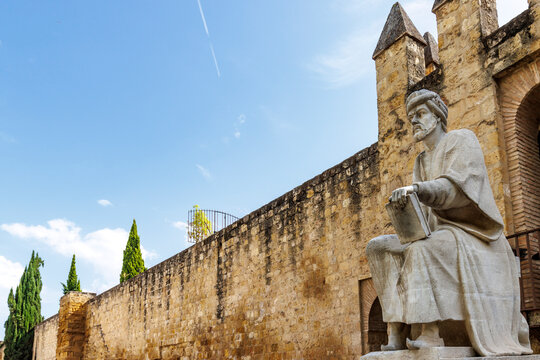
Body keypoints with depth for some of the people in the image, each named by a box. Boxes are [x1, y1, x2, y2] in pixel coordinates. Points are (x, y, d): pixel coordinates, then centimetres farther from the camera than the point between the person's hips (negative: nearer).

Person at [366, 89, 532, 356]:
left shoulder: (462, 140, -1)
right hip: (439, 235, 7)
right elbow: (423, 209, 12)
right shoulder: (421, 161, 20)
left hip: (470, 235, -7)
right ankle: (397, 333, -21)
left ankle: (430, 333, -36)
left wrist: (417, 188, -36)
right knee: (379, 248, -12)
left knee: (420, 251, -36)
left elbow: (458, 186, -20)